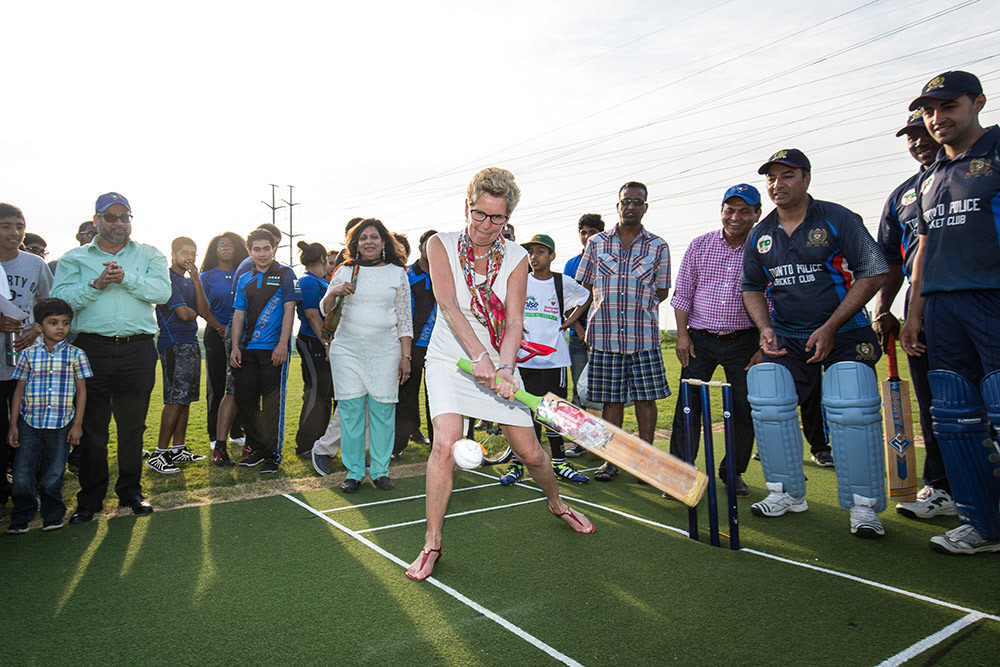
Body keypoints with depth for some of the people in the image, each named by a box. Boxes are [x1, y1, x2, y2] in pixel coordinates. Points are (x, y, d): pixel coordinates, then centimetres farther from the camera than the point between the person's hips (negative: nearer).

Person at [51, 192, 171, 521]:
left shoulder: (149, 255, 11)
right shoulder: (74, 258, 11)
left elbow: (162, 292, -6)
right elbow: (60, 297, -3)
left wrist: (126, 278, -18)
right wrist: (96, 285, -16)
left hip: (138, 350, 0)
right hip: (92, 349, 0)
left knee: (133, 424, 7)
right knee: (92, 425, 4)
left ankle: (130, 491, 20)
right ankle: (90, 498, 16)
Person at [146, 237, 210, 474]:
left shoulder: (189, 281, 19)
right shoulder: (167, 279, -8)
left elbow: (204, 312, 5)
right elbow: (183, 313, -18)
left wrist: (196, 280, -1)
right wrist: (193, 312, 5)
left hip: (191, 343, 9)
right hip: (174, 344, -9)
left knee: (185, 399, 10)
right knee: (176, 399, -11)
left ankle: (178, 449, 17)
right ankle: (159, 454, -6)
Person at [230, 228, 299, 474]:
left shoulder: (285, 274, 1)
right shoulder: (244, 280, 15)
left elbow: (289, 310, -6)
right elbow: (239, 315, 15)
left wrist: (283, 344, -15)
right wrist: (235, 347, 5)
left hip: (274, 348, -5)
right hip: (248, 349, 5)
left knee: (272, 402, -2)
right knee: (244, 397, 7)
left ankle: (273, 454, 8)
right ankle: (258, 448, 23)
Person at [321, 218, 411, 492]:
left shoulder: (398, 274, 8)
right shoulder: (345, 271, 10)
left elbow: (404, 318, 8)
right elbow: (324, 310, 13)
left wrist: (406, 356, 3)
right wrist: (334, 292, -9)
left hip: (385, 351, -1)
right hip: (347, 349, 1)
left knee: (382, 410, -2)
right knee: (350, 410, 0)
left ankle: (380, 470, 11)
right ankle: (353, 472, 11)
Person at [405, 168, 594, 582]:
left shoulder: (516, 258, -3)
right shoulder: (441, 245, -7)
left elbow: (514, 322, -9)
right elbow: (448, 305, -18)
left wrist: (504, 367, -27)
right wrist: (479, 357, -29)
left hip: (499, 364, 2)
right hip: (449, 359, -1)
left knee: (530, 452, 5)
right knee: (446, 444, -21)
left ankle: (557, 504, 37)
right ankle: (432, 543, -5)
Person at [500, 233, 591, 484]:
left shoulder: (564, 282, 4)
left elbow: (587, 298, 21)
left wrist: (570, 320, 9)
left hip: (553, 358, 1)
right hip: (523, 357, -1)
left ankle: (558, 463, 19)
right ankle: (516, 463, 11)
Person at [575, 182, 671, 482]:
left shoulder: (658, 246, 7)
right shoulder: (597, 243, 9)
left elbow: (662, 291, 11)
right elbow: (585, 287, 14)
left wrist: (638, 307, 2)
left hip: (644, 335, 0)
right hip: (604, 333, 1)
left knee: (646, 396, 3)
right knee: (611, 398, 6)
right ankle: (612, 459, 16)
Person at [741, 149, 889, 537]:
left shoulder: (838, 220, -4)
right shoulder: (760, 235, 8)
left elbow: (874, 273, -7)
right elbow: (752, 288, 15)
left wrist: (830, 328, -13)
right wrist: (765, 329, -4)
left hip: (845, 334, -4)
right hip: (786, 339, 4)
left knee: (851, 406, -19)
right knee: (767, 401, -9)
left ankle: (864, 505, -3)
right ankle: (788, 493, 8)